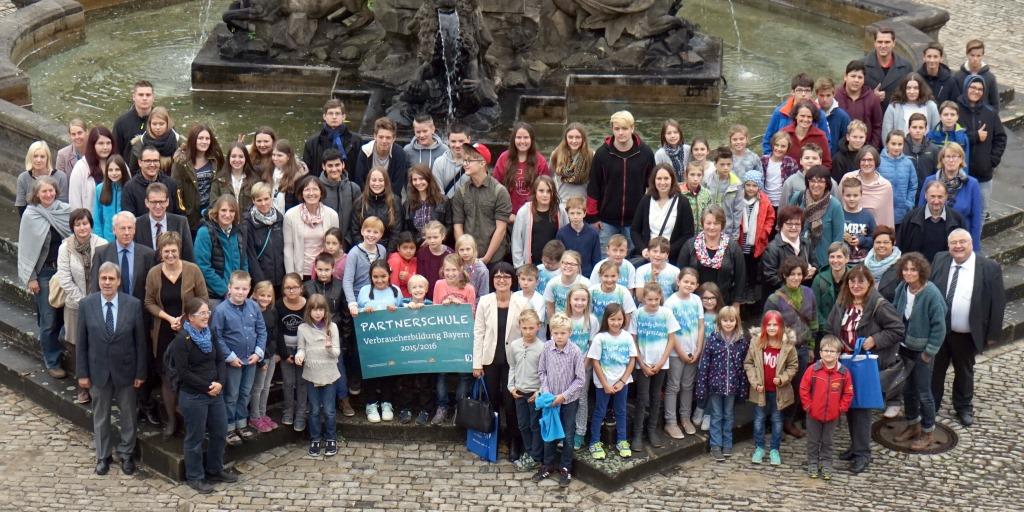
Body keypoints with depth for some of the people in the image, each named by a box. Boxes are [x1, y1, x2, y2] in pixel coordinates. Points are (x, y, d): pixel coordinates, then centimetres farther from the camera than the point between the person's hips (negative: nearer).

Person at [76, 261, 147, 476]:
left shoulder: (133, 305, -11)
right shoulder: (86, 305, -9)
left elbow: (140, 341, -5)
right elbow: (81, 342, -3)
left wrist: (140, 372, -5)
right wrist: (82, 373, -4)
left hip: (125, 369, 0)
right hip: (98, 370, 0)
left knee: (128, 414, 13)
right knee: (100, 416, 14)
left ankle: (126, 454, 30)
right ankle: (103, 456, 29)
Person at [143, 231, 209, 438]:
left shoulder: (192, 270, -8)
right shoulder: (153, 273, -3)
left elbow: (203, 299, -3)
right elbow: (149, 303, 2)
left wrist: (187, 319, -14)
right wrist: (169, 318, -12)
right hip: (163, 334, 2)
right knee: (166, 378, 7)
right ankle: (171, 420, 21)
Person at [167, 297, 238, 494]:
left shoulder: (210, 335, 8)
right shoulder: (182, 340, -15)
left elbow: (220, 360, 9)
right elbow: (183, 372, -18)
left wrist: (220, 383, -9)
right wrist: (207, 387, -15)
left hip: (215, 392, 7)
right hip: (193, 396, -7)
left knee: (220, 432, 15)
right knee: (195, 438, 3)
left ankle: (215, 470, 33)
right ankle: (194, 477, 17)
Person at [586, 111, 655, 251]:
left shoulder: (645, 153, -1)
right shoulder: (602, 153, -3)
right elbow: (593, 187, 1)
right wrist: (593, 217, -1)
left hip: (635, 220, 0)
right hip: (607, 220, 0)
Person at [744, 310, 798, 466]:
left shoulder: (788, 345, -10)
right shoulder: (756, 342, -8)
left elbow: (792, 366, -2)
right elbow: (748, 363, -1)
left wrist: (782, 378, -16)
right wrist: (755, 382, -9)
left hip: (778, 390, -1)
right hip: (760, 389, 1)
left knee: (777, 420, 11)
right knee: (759, 419, 11)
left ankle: (775, 450, 22)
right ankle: (759, 448, 24)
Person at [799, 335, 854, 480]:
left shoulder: (844, 373, -10)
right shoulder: (813, 370, -12)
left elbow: (848, 393, -1)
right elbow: (804, 389, -5)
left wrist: (841, 409, -4)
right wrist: (808, 405, -5)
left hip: (832, 415, 0)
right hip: (814, 414, 0)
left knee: (827, 441, 14)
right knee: (813, 441, 12)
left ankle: (826, 465, 25)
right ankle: (813, 464, 24)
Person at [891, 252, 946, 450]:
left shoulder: (931, 294, -22)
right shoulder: (902, 288, -5)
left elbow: (939, 326, -18)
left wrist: (929, 352, -15)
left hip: (922, 350, -6)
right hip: (904, 347, 6)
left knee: (923, 392, 4)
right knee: (907, 388, 17)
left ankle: (928, 432, 19)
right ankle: (912, 425, 35)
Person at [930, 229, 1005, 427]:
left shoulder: (989, 268, -14)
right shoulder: (940, 260, -4)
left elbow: (998, 302, -8)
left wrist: (992, 333, -8)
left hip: (965, 334, -2)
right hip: (937, 330, 2)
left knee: (964, 372, 18)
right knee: (934, 369, 17)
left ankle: (964, 408, 37)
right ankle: (931, 405, 36)